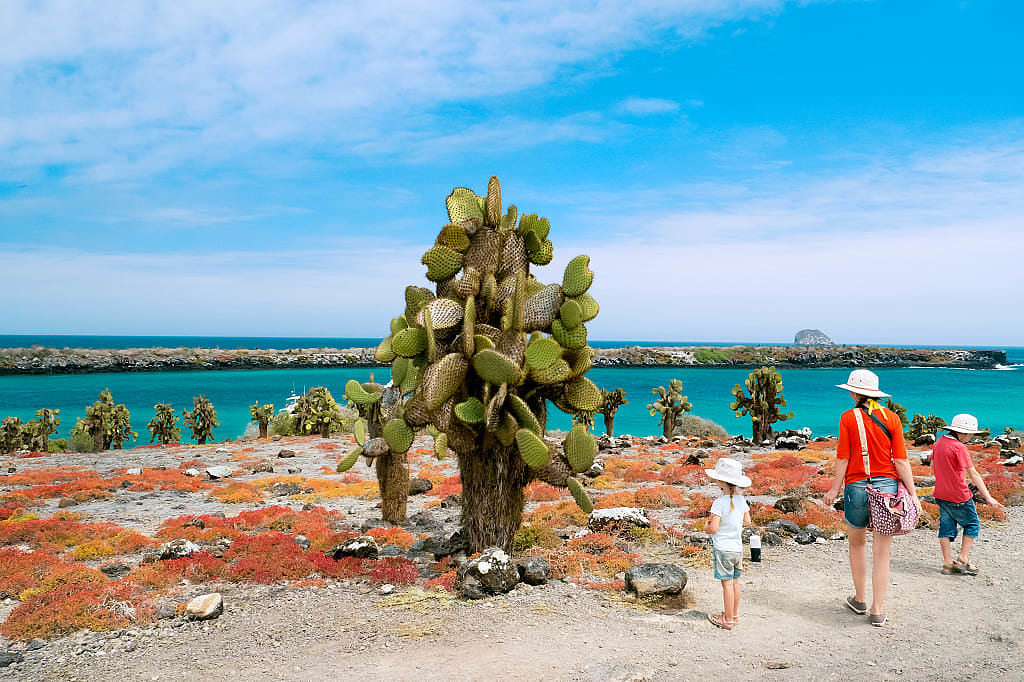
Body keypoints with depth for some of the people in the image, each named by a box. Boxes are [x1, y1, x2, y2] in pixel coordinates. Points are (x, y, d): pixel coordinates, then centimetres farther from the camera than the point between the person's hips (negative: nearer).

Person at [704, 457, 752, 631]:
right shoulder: (741, 500, 2)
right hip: (738, 548, 7)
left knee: (727, 583, 0)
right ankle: (734, 614, 29)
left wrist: (706, 526, -2)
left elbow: (713, 528, -23)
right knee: (735, 582, 16)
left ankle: (728, 620, 8)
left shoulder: (719, 503, -19)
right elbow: (747, 521, 12)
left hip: (723, 549, -7)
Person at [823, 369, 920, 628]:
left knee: (857, 544, 20)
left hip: (857, 487, -1)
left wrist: (834, 490, 5)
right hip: (887, 486, 1)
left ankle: (860, 600, 31)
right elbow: (901, 460, -2)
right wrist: (912, 494, 4)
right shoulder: (891, 418, 0)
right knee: (882, 553, 6)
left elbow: (843, 458, -5)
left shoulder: (849, 417, -6)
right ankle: (877, 611, 11)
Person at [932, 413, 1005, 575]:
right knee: (972, 525, 11)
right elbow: (973, 474, -20)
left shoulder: (940, 442, 6)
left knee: (946, 526, 10)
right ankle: (963, 560, 9)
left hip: (941, 494, 7)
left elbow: (932, 465, 17)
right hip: (959, 496, -7)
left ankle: (948, 564, 12)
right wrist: (987, 496, -19)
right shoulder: (959, 448, -18)